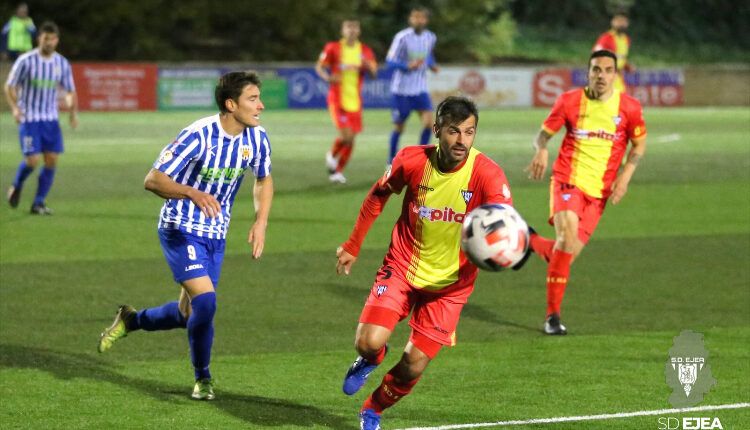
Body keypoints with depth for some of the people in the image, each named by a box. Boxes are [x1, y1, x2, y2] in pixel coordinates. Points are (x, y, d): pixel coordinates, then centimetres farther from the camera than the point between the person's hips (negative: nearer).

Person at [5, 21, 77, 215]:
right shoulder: (26, 61, -8)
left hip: (51, 119, 4)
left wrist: (73, 111, -3)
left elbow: (70, 91, 14)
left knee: (52, 160, -4)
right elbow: (9, 86, -3)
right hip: (29, 118, -4)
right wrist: (15, 108, -18)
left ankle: (39, 203, 8)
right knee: (32, 160, -12)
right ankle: (16, 187, 20)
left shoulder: (62, 64, 4)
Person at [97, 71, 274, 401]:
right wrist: (193, 193, -39)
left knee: (190, 313, 8)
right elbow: (153, 179, -22)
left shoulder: (257, 138, -5)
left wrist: (261, 222, 0)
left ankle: (131, 321, 37)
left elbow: (264, 180, 15)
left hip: (215, 235, 7)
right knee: (205, 301, -20)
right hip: (181, 230, -7)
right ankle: (202, 379, 2)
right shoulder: (198, 136, -24)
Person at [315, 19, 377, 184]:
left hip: (355, 100, 4)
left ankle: (338, 171, 20)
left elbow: (374, 73, 4)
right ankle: (332, 155, 14)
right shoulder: (333, 48, -3)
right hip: (337, 99, -4)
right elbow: (319, 66, 2)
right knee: (346, 135, -17)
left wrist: (367, 66, -19)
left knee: (351, 139, 3)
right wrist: (327, 77, -19)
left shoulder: (365, 51, 5)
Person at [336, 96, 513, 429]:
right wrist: (352, 246, 10)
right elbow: (378, 195, 6)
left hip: (449, 283, -1)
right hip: (402, 267, 1)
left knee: (414, 365, -3)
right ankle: (371, 358, 23)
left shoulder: (487, 174, -22)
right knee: (369, 342, -18)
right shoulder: (411, 160, -14)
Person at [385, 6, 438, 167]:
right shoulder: (402, 37, -15)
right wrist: (409, 66, -30)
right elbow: (390, 61, -14)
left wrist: (432, 65, 0)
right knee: (399, 127, 5)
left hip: (420, 88, 4)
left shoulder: (430, 38, 1)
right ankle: (392, 161, 24)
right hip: (401, 88, -4)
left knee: (429, 121, -14)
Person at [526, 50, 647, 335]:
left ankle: (529, 242, 32)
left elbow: (639, 144, 12)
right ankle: (552, 315, -14)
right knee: (568, 239, -25)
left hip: (599, 191, 3)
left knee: (568, 253, -3)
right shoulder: (570, 101, -2)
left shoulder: (629, 107, 0)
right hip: (568, 180, -3)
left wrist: (626, 174, -3)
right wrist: (541, 150, -17)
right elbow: (545, 132, 6)